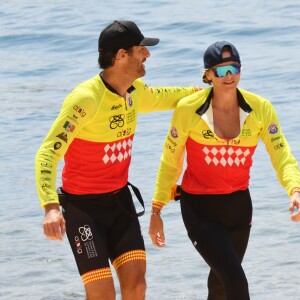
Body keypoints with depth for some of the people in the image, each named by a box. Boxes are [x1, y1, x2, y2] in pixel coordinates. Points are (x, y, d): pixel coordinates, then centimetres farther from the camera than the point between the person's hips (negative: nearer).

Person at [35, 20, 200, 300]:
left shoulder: (135, 90, 0)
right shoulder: (85, 99, -26)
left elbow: (157, 98, 28)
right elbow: (47, 154, -33)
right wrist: (51, 208, -47)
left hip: (119, 199, 7)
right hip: (82, 204, -7)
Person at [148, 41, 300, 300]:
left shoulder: (261, 109, -9)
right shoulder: (189, 109, -15)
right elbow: (170, 162, -4)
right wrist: (156, 210, -2)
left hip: (239, 205, 4)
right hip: (199, 208, -4)